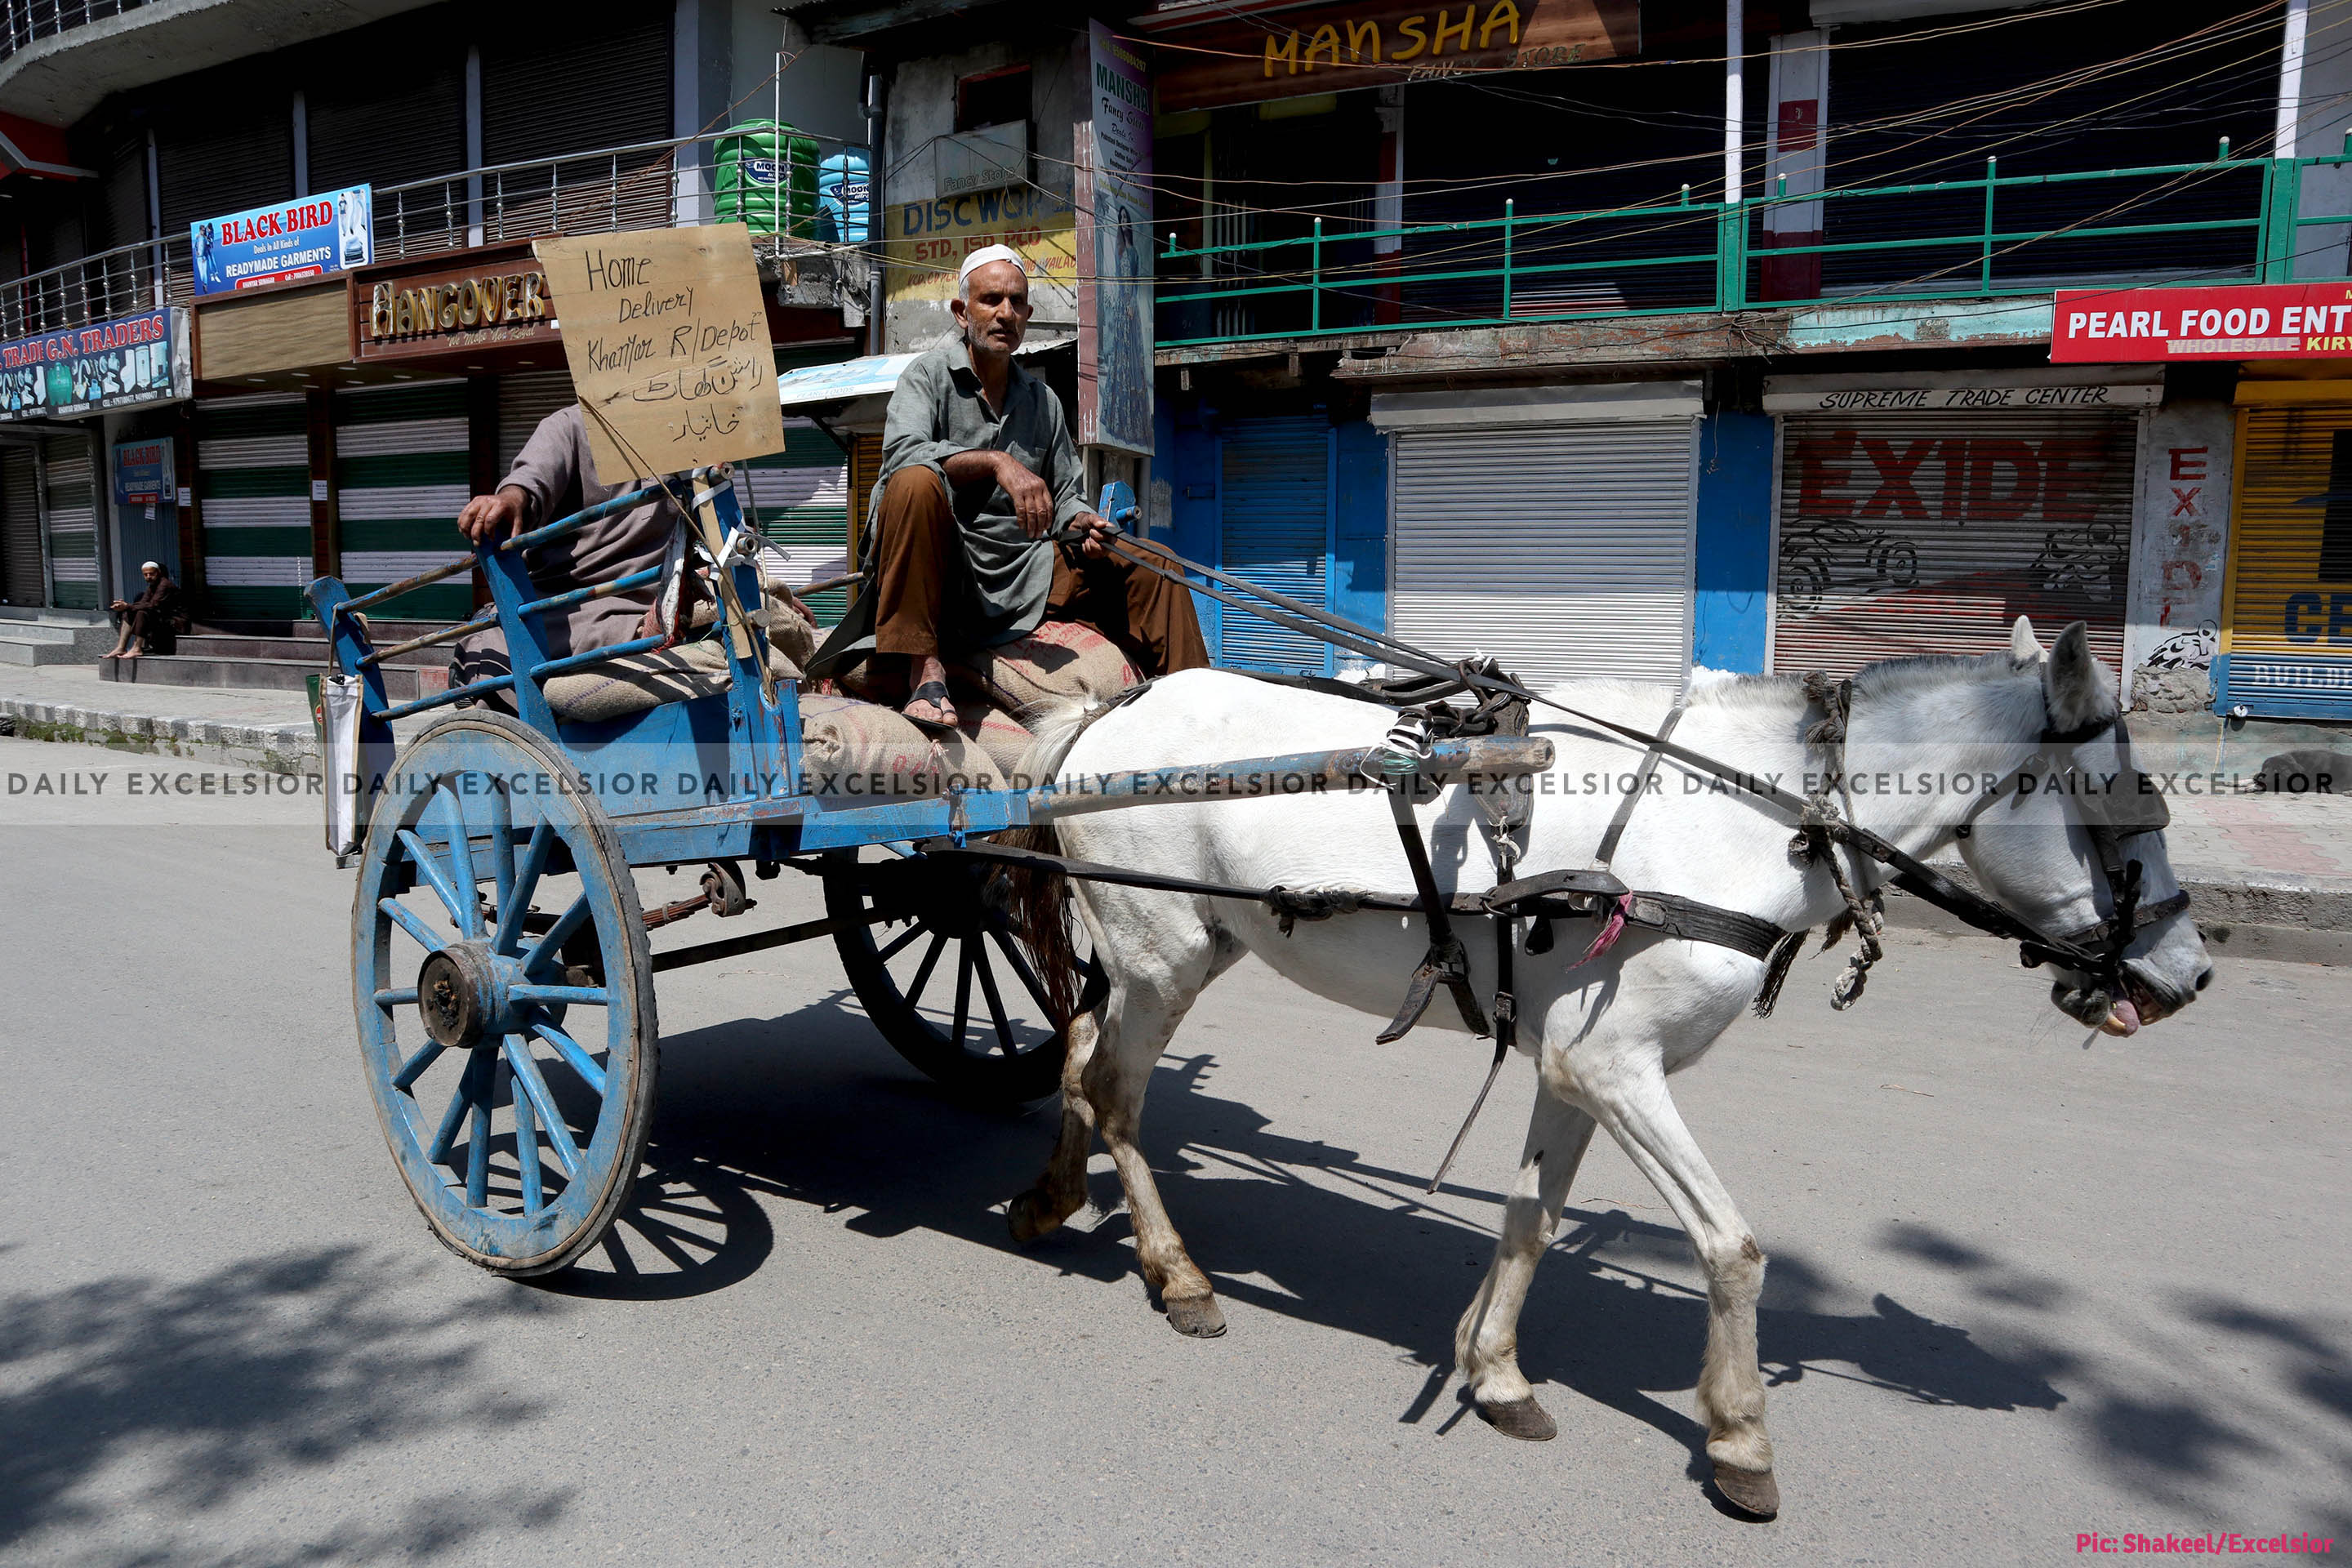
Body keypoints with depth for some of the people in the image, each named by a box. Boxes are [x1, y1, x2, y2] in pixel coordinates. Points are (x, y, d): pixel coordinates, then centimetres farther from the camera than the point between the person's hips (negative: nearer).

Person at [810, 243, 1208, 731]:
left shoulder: (1043, 399, 18)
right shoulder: (930, 374, 1)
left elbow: (1065, 494, 18)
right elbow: (902, 452, -19)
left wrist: (1080, 523, -6)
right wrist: (997, 462, -31)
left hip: (1023, 573, 5)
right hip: (939, 567, -5)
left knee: (1150, 564, -6)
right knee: (916, 484, -35)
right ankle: (925, 671, -37)